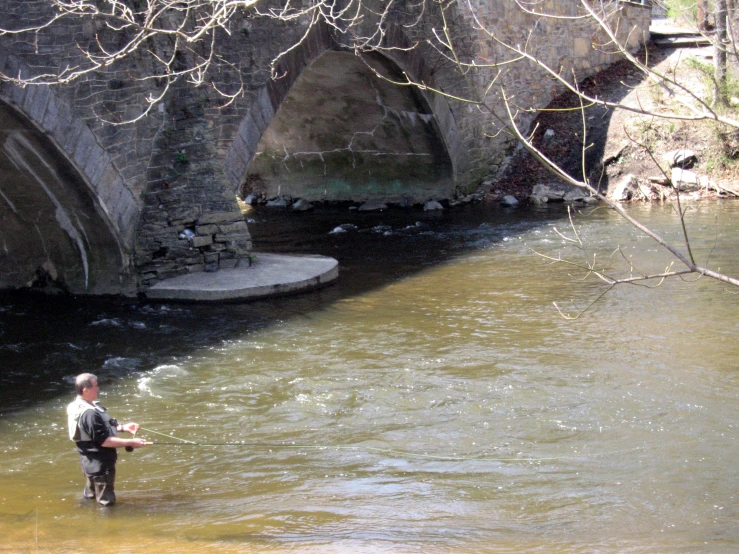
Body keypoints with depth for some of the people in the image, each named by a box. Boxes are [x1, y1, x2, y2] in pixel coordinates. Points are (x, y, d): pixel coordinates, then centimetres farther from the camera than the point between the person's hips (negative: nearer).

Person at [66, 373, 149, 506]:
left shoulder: (79, 406, 6)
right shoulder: (89, 414, -27)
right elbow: (104, 440, -26)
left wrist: (123, 427, 7)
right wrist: (130, 443, -23)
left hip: (91, 463, 11)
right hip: (100, 465, -11)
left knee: (90, 498, 24)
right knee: (106, 502, -3)